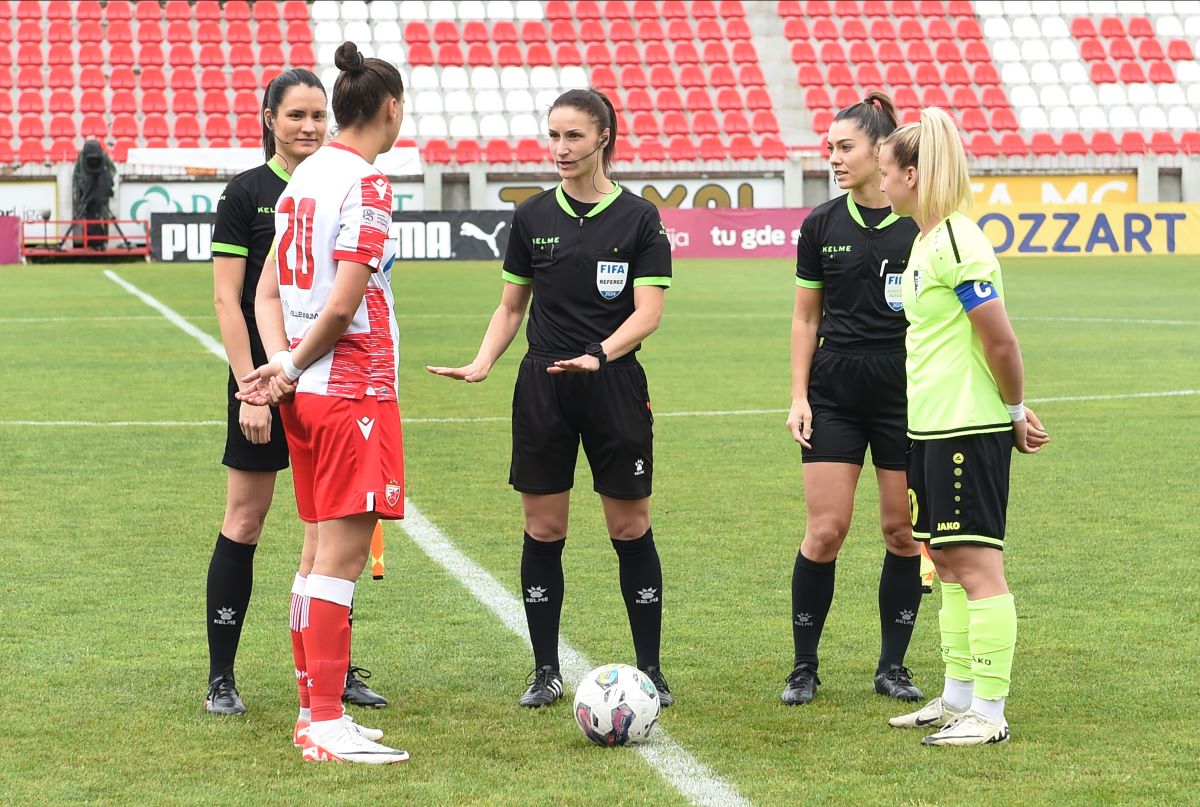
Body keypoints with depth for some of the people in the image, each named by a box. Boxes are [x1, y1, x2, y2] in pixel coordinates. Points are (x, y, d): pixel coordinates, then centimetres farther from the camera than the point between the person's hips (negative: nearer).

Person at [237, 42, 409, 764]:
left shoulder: (305, 177, 13)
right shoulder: (367, 185, -14)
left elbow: (269, 291, 11)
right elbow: (342, 306, -18)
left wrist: (282, 364, -3)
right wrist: (292, 367, -4)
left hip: (307, 393, 9)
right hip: (356, 389, -9)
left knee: (324, 546, 14)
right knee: (344, 550, -8)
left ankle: (315, 709, 19)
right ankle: (326, 726, -8)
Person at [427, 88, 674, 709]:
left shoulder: (639, 218, -3)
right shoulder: (532, 216, 6)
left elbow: (647, 312, -11)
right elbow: (511, 307, 12)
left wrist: (599, 354, -27)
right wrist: (482, 363, -4)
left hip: (614, 384, -2)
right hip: (542, 386, 3)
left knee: (630, 528, 3)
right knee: (543, 529, 3)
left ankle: (650, 670, 13)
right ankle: (546, 673, 12)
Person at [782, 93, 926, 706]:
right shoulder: (822, 225, 4)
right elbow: (806, 317, 9)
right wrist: (799, 396, 2)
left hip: (907, 394, -1)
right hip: (834, 395, 1)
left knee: (903, 533, 3)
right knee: (825, 530, -4)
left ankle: (892, 666, 15)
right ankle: (804, 667, 7)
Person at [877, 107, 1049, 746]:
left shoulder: (956, 243, -17)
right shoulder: (926, 241, 14)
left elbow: (1000, 341, -18)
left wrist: (1016, 412, -5)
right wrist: (1013, 411, 13)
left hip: (969, 430, -10)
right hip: (934, 428, 10)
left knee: (976, 562, -6)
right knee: (948, 559, 14)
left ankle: (989, 713, -3)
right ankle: (958, 699, 22)